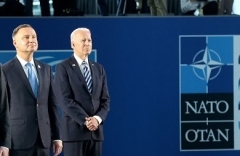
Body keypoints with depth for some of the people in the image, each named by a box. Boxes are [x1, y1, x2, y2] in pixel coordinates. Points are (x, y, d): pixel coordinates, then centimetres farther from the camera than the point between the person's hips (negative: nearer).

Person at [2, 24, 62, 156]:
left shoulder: (45, 69, 14)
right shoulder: (5, 70, -3)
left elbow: (52, 104, 15)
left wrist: (56, 136, 11)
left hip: (43, 139, 5)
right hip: (18, 140, -5)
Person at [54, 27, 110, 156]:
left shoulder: (99, 69, 14)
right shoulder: (63, 68, -3)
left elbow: (105, 99, 10)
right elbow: (65, 100, -12)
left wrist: (98, 119, -9)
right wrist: (85, 121, -17)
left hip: (96, 130, 5)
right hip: (74, 129, -5)